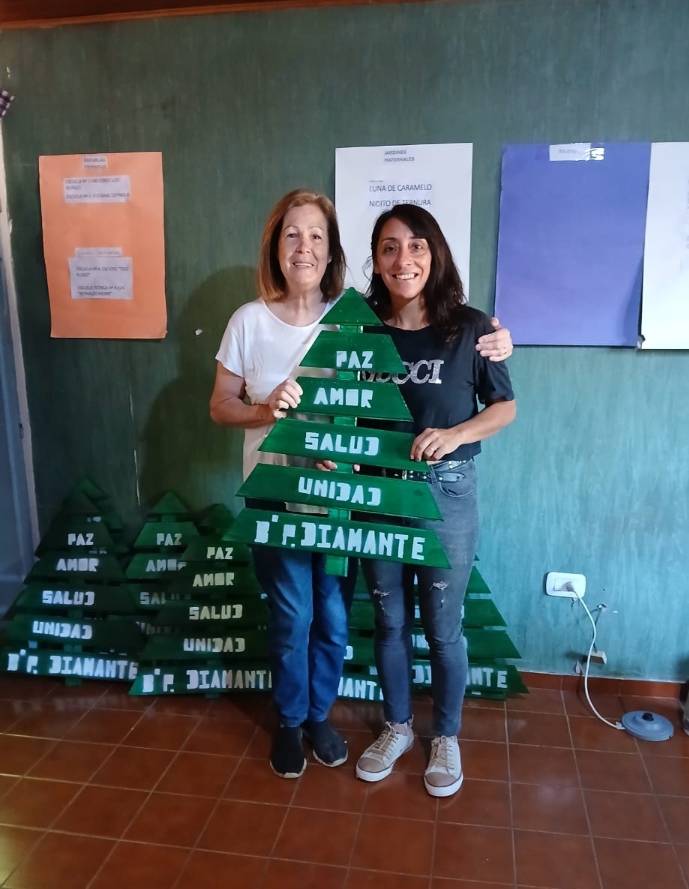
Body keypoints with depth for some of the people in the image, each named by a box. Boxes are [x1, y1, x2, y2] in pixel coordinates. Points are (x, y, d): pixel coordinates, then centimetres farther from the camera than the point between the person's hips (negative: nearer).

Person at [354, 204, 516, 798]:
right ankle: (397, 727, 39)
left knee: (442, 626, 11)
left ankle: (447, 737, 35)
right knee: (389, 621, 17)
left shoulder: (469, 327, -8)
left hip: (446, 492, -2)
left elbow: (506, 407, 0)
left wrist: (455, 434, -18)